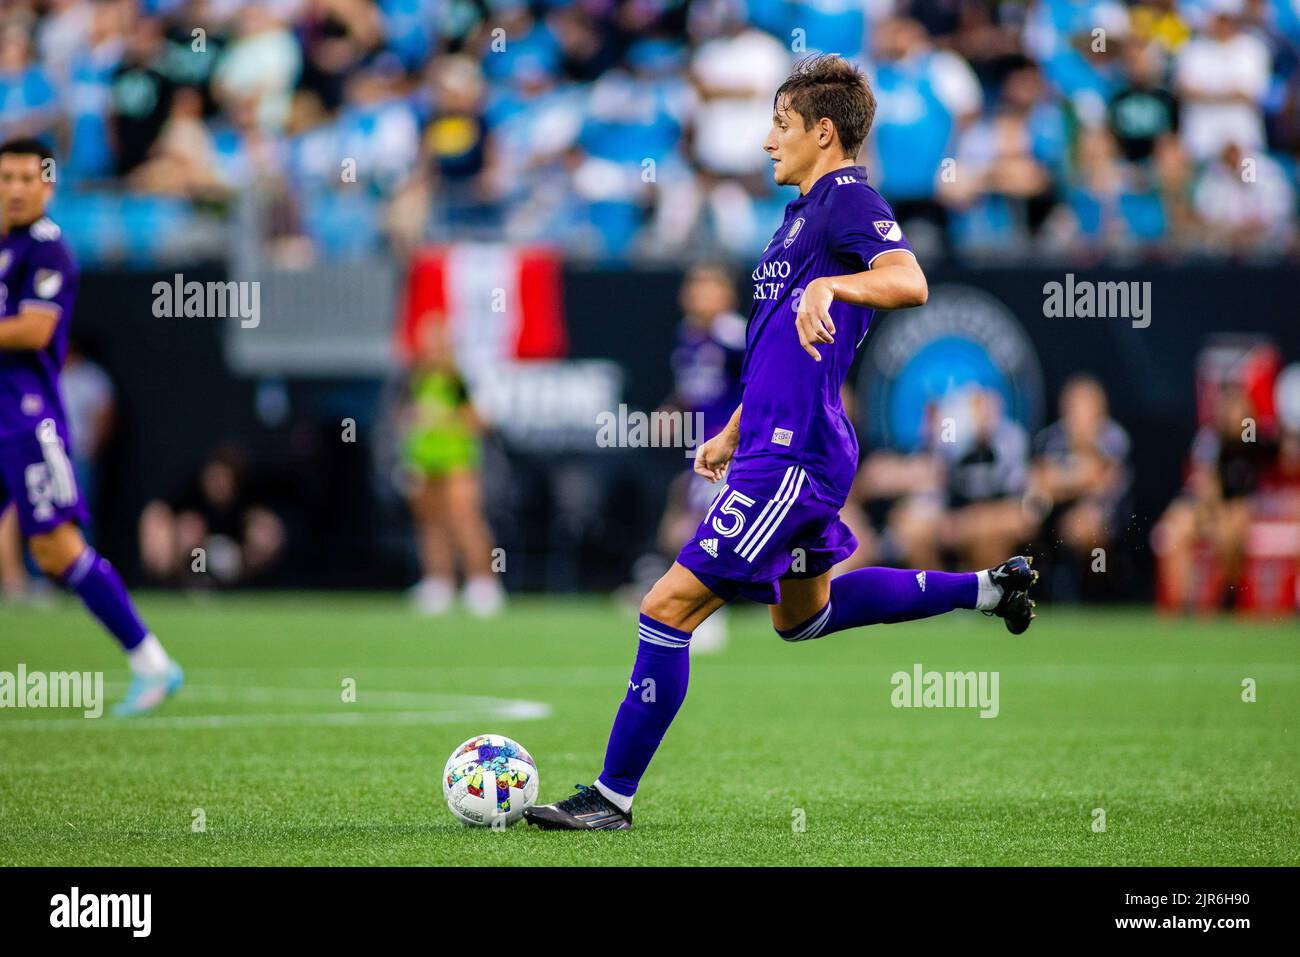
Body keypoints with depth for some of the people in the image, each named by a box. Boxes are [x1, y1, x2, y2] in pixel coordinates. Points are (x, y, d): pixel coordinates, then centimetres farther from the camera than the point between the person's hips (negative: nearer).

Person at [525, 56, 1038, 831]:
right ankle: (990, 588, 32)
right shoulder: (808, 208, 19)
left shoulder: (849, 198, -12)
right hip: (775, 448, 11)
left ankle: (613, 796, -6)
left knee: (670, 607, -11)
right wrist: (733, 436, 33)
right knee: (804, 615, 27)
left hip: (793, 460, -11)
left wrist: (829, 285, -47)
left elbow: (908, 281, -32)